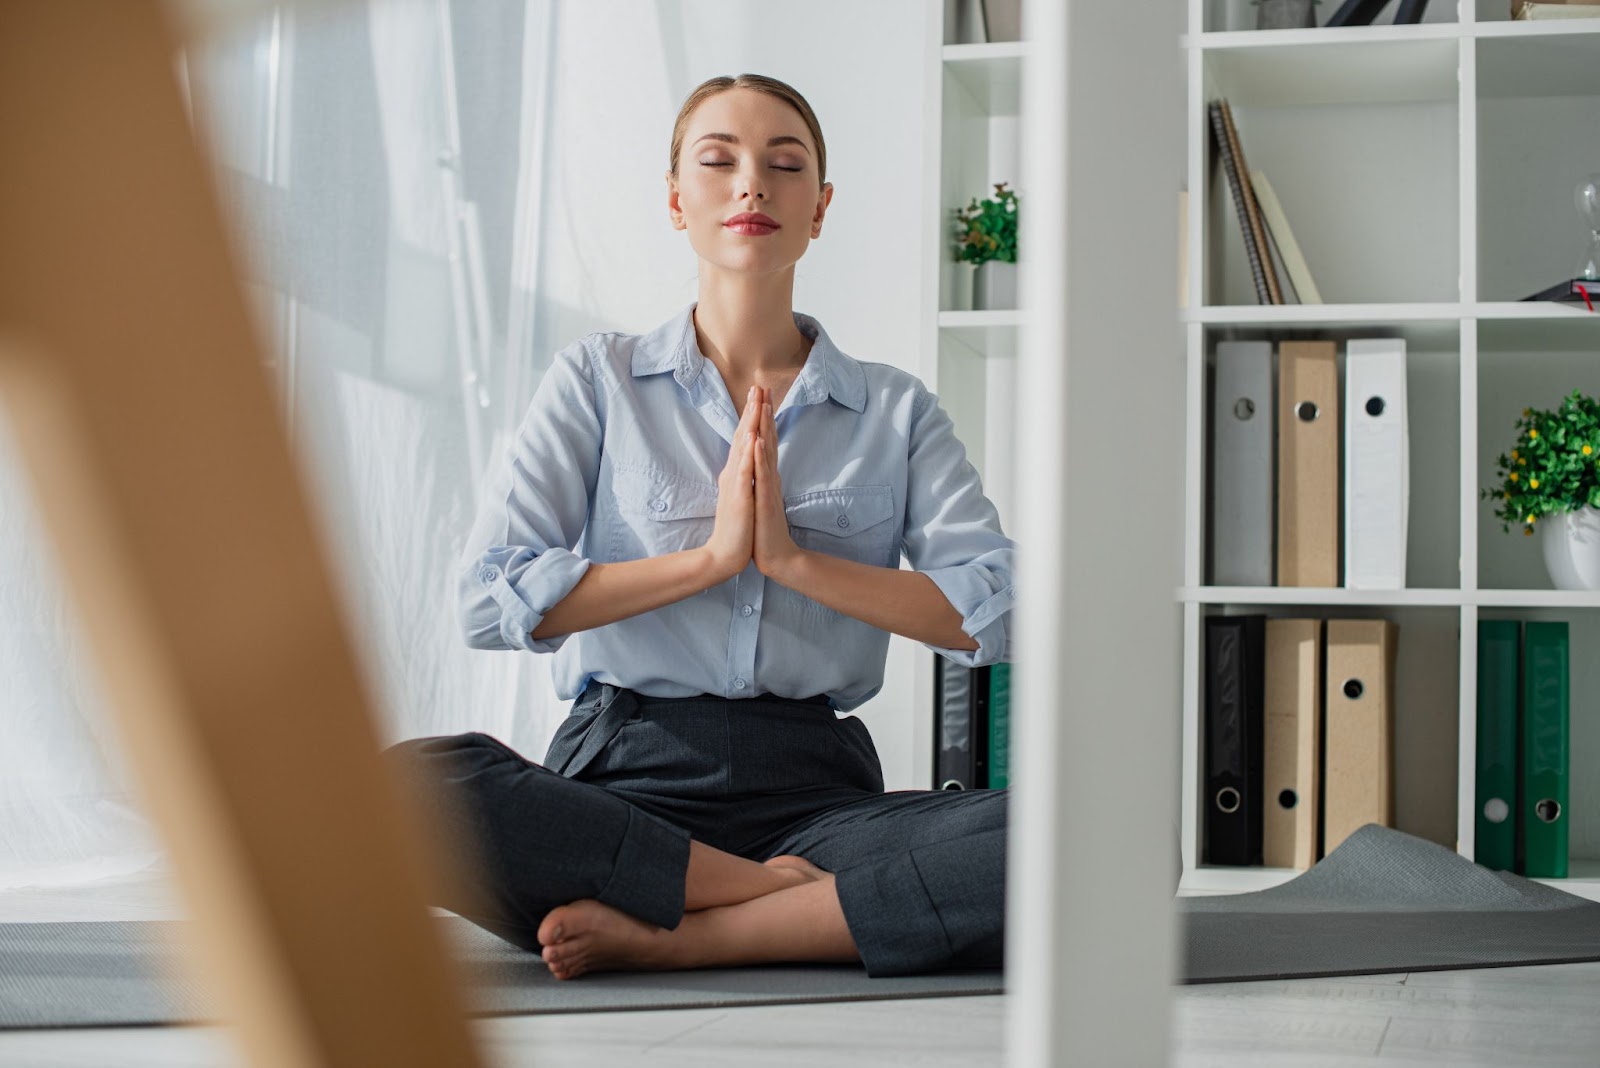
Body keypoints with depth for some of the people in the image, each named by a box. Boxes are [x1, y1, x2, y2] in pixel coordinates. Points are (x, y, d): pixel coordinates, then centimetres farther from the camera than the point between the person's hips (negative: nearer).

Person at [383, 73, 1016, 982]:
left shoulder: (898, 410, 13)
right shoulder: (599, 380, 11)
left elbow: (1000, 613, -1)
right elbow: (492, 600, -3)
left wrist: (795, 559, -9)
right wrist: (711, 557, -8)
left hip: (816, 786, 1)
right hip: (626, 777, 0)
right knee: (409, 787, -34)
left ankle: (672, 937, -22)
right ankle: (798, 896, -20)